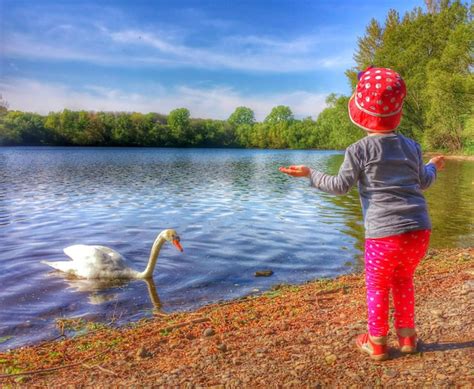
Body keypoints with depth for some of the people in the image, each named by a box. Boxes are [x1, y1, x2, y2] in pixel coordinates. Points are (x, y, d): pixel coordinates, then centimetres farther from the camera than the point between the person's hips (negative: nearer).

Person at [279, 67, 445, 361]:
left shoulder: (359, 150, -5)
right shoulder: (411, 146, 11)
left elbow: (339, 186, -6)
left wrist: (310, 174, 7)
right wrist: (433, 167, 44)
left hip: (384, 234, -5)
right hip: (420, 231, 5)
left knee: (377, 287, 13)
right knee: (403, 280, 25)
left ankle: (377, 344, 24)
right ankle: (407, 335, 34)